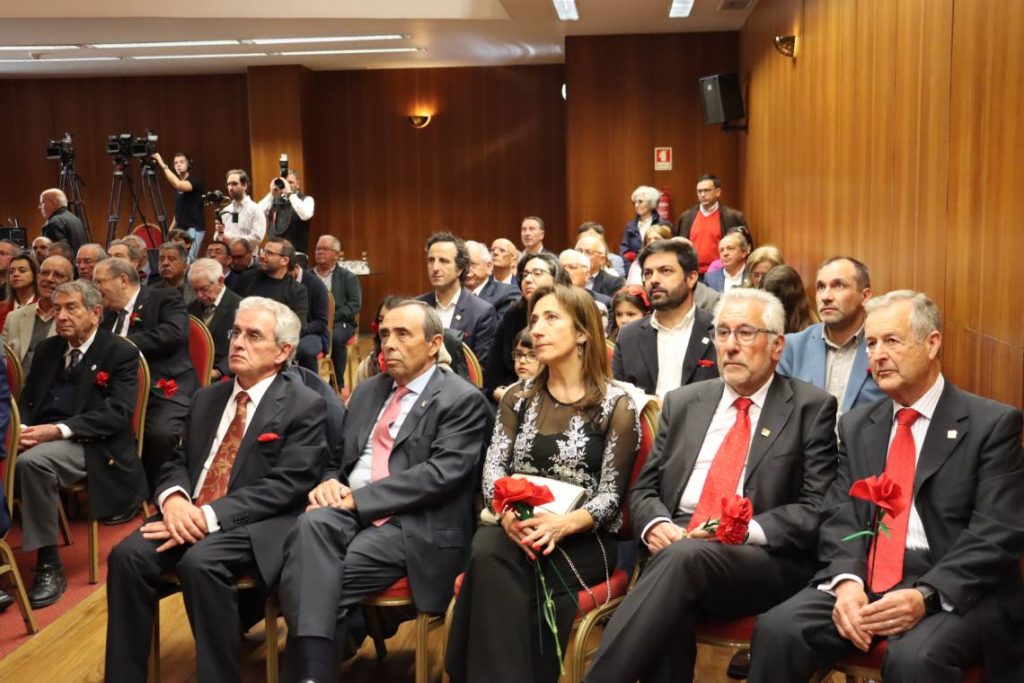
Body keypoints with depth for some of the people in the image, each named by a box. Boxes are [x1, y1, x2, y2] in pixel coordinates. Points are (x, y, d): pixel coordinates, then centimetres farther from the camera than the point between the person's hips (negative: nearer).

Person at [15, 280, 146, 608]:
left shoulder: (121, 353, -2)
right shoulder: (46, 349, 18)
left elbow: (117, 414, -12)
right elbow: (26, 399, 17)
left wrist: (59, 430, -23)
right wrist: (22, 428, -8)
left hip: (89, 445, -5)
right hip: (41, 436, 6)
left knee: (32, 461, -34)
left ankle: (49, 566, -24)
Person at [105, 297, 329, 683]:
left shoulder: (305, 406, -4)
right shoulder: (208, 398, 17)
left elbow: (285, 486, -13)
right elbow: (178, 462, 16)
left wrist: (210, 515, -21)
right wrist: (174, 498, -9)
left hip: (253, 525, -6)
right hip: (188, 515, 6)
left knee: (199, 562, -33)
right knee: (128, 555, -20)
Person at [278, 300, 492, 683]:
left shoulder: (463, 401, -1)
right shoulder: (368, 391, 21)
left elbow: (441, 474, -14)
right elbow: (338, 458, 23)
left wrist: (358, 499, -17)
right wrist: (329, 483, -3)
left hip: (411, 526, -5)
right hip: (349, 512, 5)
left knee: (327, 581, -28)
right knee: (311, 524, -30)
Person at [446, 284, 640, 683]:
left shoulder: (616, 406, 0)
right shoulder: (518, 398, 13)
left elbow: (611, 494, -5)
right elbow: (493, 468, 3)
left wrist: (562, 524, -24)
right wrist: (507, 512, -20)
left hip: (583, 539, -3)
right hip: (517, 531, 3)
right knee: (487, 554, -33)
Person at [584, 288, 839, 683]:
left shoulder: (811, 408, 6)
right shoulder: (682, 403, 18)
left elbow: (817, 508, -1)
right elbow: (644, 489, 16)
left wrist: (746, 530, -17)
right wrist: (655, 524, -7)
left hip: (763, 560, -3)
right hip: (675, 545, 3)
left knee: (684, 557, -35)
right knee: (672, 606, -33)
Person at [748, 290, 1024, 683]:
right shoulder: (856, 426, 15)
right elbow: (841, 517, 8)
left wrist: (927, 595, -21)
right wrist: (847, 581, -13)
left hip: (953, 589, -3)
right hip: (864, 580, 4)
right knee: (776, 630, -21)